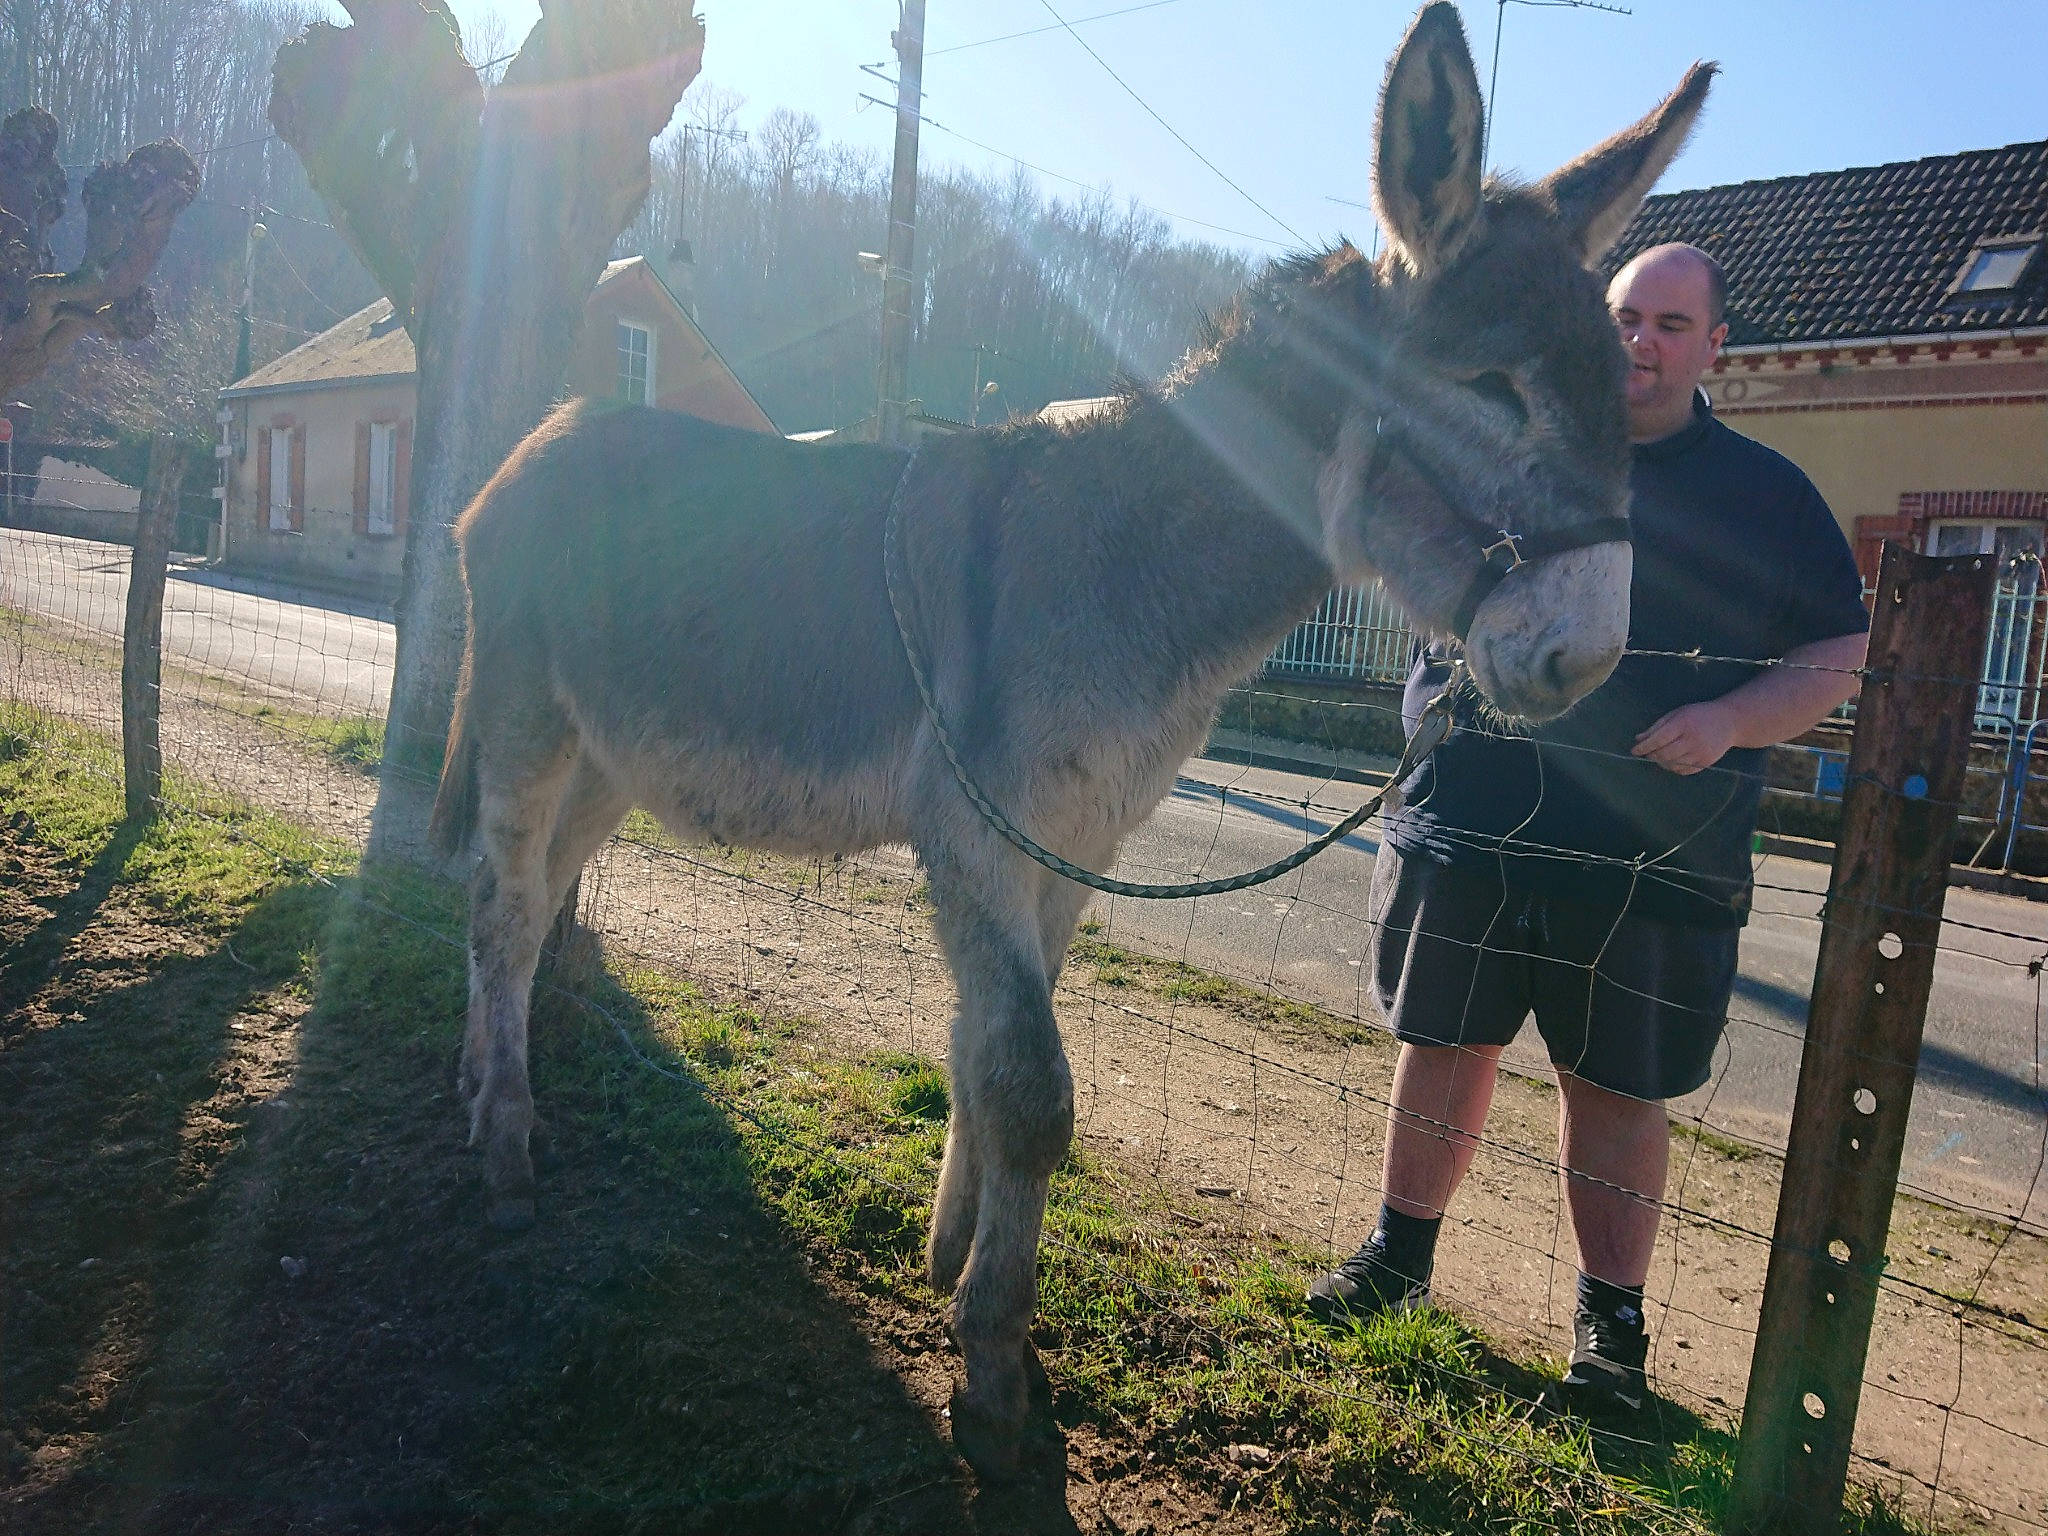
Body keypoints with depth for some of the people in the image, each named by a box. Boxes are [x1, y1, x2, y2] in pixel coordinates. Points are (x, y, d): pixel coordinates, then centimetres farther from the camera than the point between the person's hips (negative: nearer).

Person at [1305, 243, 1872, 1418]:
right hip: (1471, 828, 2)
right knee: (1448, 1045, 12)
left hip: (1657, 857, -1)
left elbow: (1842, 654, 6)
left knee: (1617, 1085, 6)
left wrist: (1733, 720, -13)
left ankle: (1612, 1322, 24)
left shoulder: (1769, 494, 7)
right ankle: (1401, 1254, 31)